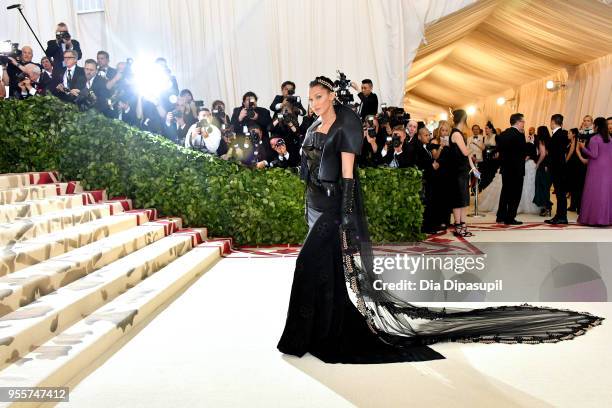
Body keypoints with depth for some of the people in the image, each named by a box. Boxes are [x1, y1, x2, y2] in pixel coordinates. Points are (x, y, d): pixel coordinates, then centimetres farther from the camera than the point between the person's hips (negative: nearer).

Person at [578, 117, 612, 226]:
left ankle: (594, 217, 1)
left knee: (595, 192, -1)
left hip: (597, 169, -6)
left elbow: (594, 155, -17)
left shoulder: (594, 139, -13)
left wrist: (583, 147, -8)